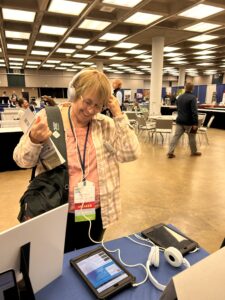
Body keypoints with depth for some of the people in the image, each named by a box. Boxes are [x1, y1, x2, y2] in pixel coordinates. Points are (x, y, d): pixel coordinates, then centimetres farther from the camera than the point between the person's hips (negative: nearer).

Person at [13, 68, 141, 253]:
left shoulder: (105, 125, -4)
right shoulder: (48, 117, -9)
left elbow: (131, 153, -12)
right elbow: (22, 160, -7)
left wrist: (119, 115, -16)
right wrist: (35, 141, -28)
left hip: (97, 213, 2)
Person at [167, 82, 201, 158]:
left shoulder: (180, 97, 9)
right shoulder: (192, 97, -13)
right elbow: (194, 112, -19)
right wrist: (195, 123, -19)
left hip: (179, 121, 5)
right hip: (189, 121, -5)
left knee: (176, 136, 3)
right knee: (192, 137, 11)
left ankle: (170, 152, -2)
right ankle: (194, 152, 27)